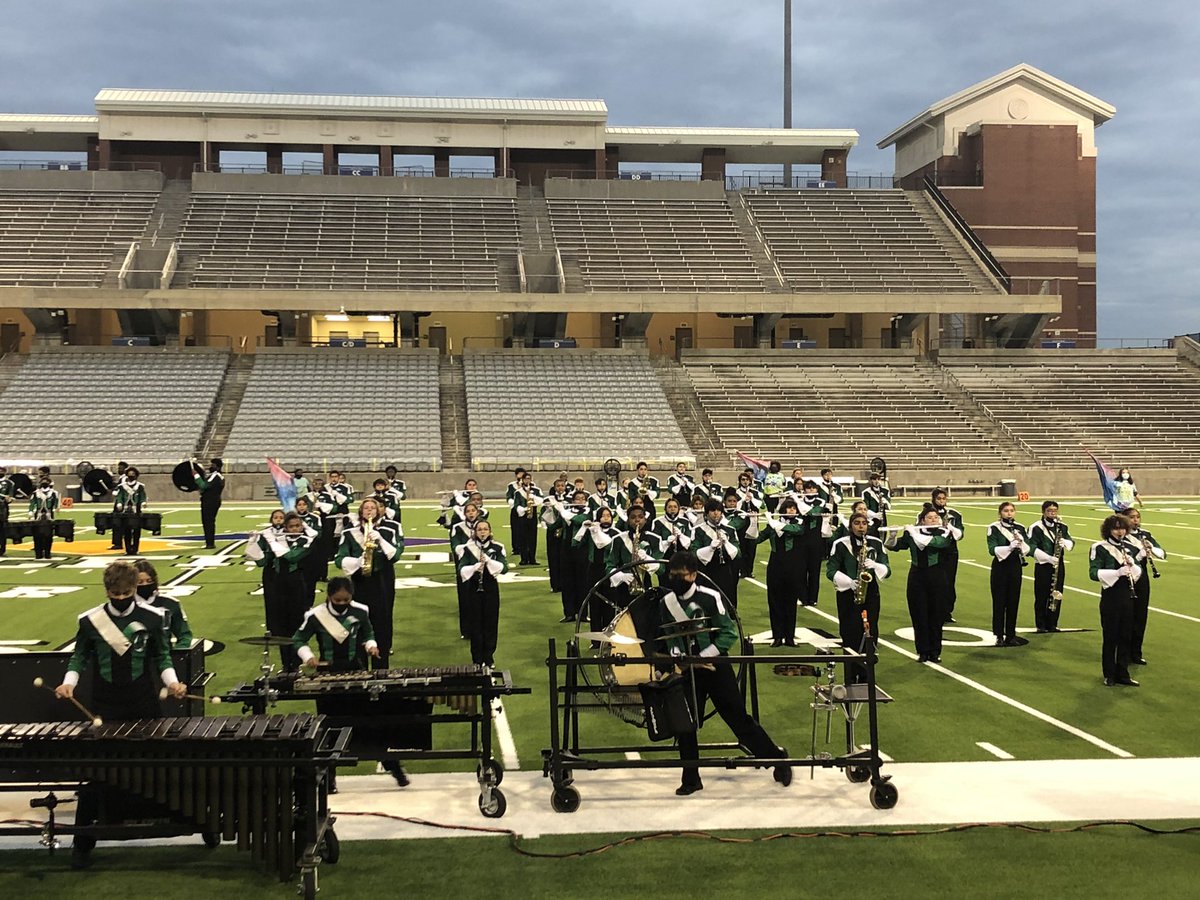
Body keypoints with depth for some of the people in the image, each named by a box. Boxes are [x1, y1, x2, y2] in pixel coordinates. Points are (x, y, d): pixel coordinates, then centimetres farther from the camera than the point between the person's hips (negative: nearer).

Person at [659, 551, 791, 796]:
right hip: (686, 671, 4)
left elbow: (728, 634, -11)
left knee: (738, 717, -2)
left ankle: (776, 757, 15)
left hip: (715, 667, -4)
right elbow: (670, 639, 9)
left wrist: (702, 657, -17)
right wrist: (680, 657, -10)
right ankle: (691, 778, 16)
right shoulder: (666, 603, 1)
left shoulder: (710, 598, -12)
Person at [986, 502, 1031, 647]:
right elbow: (992, 549, -18)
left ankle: (1010, 634, 17)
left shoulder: (1020, 528, 6)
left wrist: (1021, 542, -20)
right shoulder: (994, 528, -6)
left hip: (1015, 566, 4)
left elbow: (1029, 549, -1)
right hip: (1000, 567, -4)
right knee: (999, 601, 0)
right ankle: (999, 635, 8)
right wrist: (1009, 547, -31)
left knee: (1013, 601, 7)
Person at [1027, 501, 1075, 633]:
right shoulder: (1036, 528, -9)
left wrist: (1065, 542, -15)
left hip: (1058, 565, 5)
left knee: (1056, 596, 9)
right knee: (1042, 597, 0)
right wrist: (1048, 558, -24)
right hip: (1042, 566, -5)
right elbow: (1032, 548, -15)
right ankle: (1041, 626, 10)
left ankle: (1052, 624, 20)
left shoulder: (1062, 526, 8)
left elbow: (1071, 543, 9)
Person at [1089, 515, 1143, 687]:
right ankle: (1109, 675, 14)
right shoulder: (1100, 548, -7)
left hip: (1127, 596, 5)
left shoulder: (1130, 547, 9)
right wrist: (1117, 572, -28)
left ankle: (1123, 674, 19)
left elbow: (1139, 572, 10)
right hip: (1110, 597, -5)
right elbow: (1094, 573, -16)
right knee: (1110, 637, 3)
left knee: (1126, 637, 9)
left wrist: (1132, 565, -12)